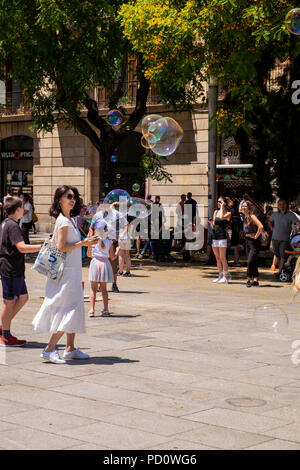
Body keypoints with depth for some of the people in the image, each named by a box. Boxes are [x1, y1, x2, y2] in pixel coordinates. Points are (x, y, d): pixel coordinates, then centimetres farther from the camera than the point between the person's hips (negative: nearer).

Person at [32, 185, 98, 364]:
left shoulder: (70, 219, 15)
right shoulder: (64, 221, -13)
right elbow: (61, 247, -20)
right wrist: (83, 243, -16)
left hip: (72, 272, 9)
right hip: (66, 272, -9)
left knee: (75, 309, 11)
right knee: (69, 309, -9)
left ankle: (70, 349, 16)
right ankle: (50, 349, -6)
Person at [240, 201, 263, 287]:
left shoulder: (252, 216, -15)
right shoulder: (244, 217, 11)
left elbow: (261, 226, -28)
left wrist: (256, 236, -19)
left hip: (254, 242, -9)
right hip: (247, 241, 9)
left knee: (250, 261, -13)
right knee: (252, 262, 10)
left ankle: (249, 279, -7)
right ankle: (255, 280, 14)